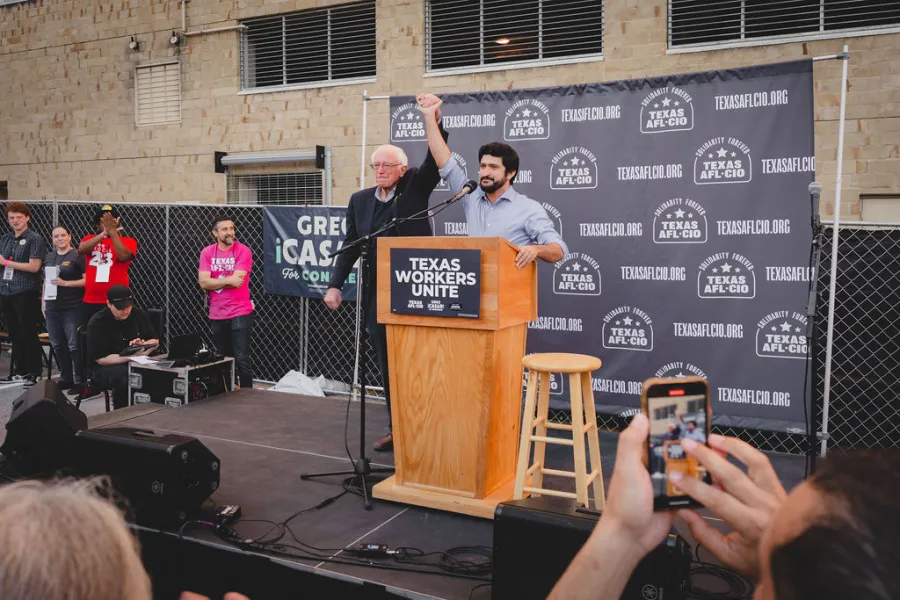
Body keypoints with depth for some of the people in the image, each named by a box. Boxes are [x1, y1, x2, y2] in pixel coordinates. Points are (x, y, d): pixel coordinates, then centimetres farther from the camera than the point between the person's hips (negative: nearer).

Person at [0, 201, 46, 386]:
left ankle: (35, 373, 5)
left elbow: (34, 266, -14)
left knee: (29, 334, -2)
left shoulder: (35, 239, -5)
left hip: (26, 293, -6)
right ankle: (20, 371, 20)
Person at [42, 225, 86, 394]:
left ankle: (80, 381, 3)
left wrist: (65, 283, -17)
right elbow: (46, 280, 21)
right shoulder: (49, 257, 14)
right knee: (57, 345, 11)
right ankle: (65, 378, 23)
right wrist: (43, 301, 15)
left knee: (74, 345, -5)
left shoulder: (77, 256, -6)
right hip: (52, 308, 7)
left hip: (72, 308, -7)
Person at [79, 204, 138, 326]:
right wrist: (104, 233, -24)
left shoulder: (128, 241, 3)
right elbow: (81, 249, -12)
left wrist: (112, 231, -20)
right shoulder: (90, 239, 11)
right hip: (90, 302, 3)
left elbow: (123, 256, -19)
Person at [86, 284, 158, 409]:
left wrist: (143, 345, -14)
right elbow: (101, 359, -14)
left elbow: (155, 341, 9)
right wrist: (132, 356, -25)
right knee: (124, 376, -37)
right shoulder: (98, 323, -10)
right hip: (106, 368, -4)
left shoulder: (138, 314, 3)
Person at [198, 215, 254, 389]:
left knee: (242, 359, -7)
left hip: (240, 314, -4)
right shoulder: (207, 252, 4)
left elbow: (237, 281, -17)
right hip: (216, 315, 4)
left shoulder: (243, 251, -7)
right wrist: (228, 280, -15)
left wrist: (214, 282, -5)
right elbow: (203, 282, -6)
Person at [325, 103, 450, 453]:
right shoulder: (360, 200, 10)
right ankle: (396, 427, 20)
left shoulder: (415, 188, 1)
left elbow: (434, 162, -14)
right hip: (376, 295, 4)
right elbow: (350, 246, 10)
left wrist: (434, 124, -28)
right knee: (386, 364, 9)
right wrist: (335, 285, 2)